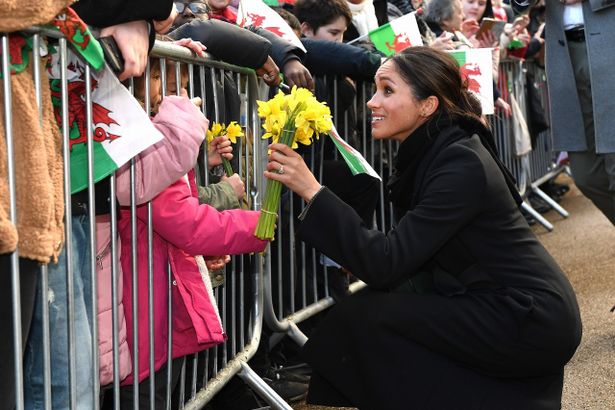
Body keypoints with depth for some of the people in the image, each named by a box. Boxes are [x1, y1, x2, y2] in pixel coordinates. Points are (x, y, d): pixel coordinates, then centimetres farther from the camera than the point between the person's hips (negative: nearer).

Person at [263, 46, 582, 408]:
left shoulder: (461, 165, -22)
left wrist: (312, 191, -26)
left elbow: (386, 266, -25)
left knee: (363, 319, -13)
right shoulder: (430, 153, 5)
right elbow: (404, 256, 9)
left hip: (531, 323, -9)